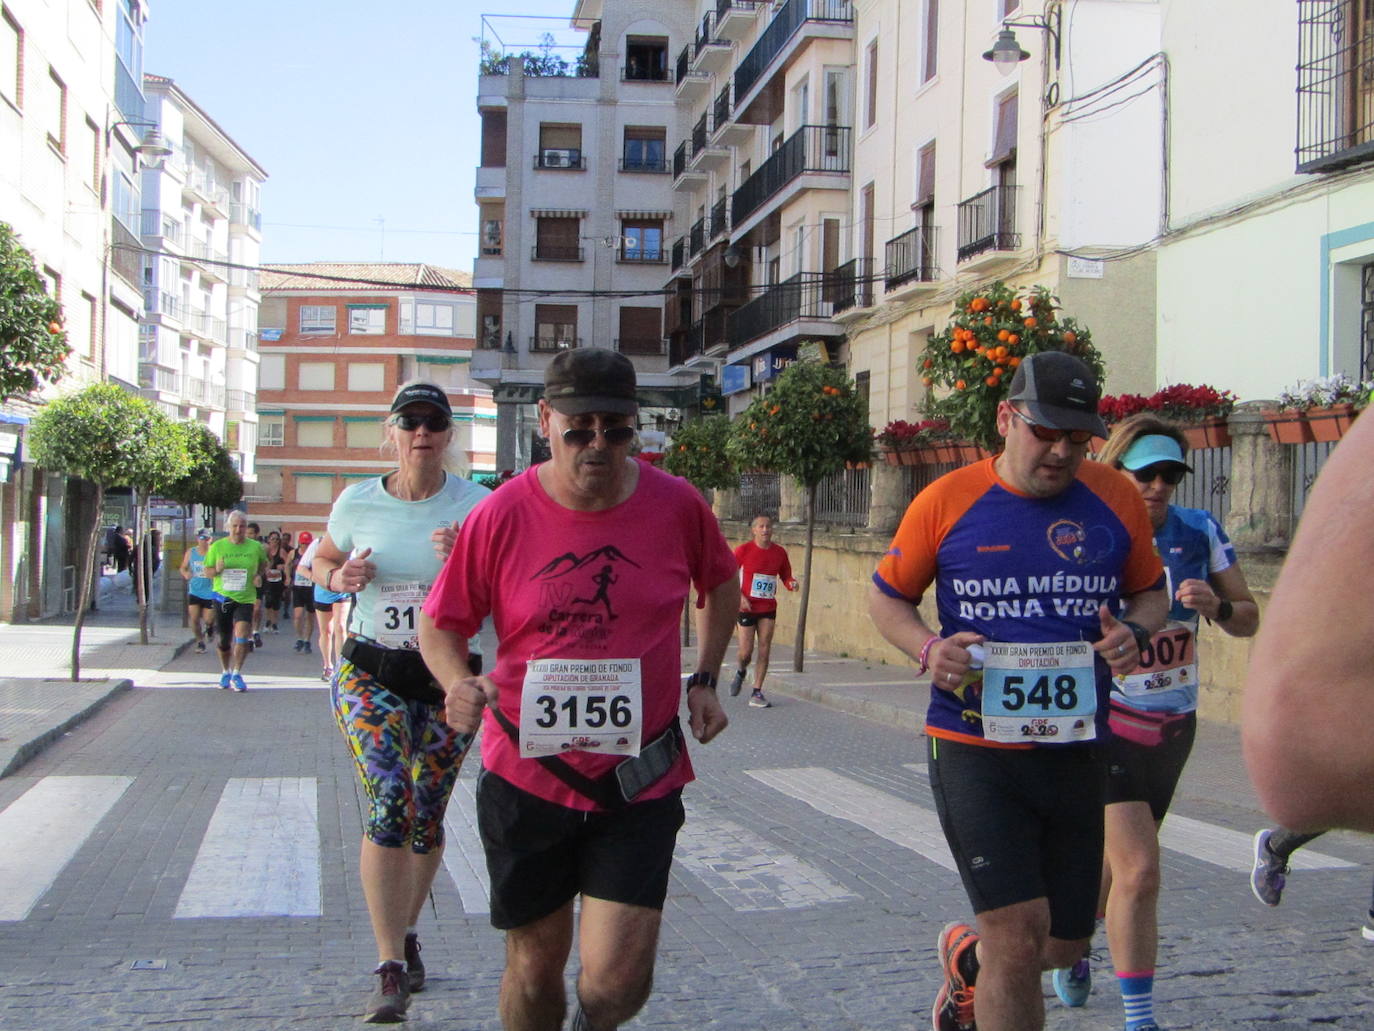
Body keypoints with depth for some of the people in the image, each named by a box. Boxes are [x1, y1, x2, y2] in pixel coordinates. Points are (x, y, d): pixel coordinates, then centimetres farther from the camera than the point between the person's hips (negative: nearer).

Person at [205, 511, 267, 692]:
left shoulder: (255, 547, 1)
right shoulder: (217, 547, 1)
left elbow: (263, 564, 18)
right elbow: (208, 570, 6)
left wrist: (259, 575, -2)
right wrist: (217, 569, -16)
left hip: (245, 598, -1)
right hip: (223, 597, 1)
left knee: (242, 634, -16)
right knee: (224, 638, 10)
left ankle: (236, 674, -5)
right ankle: (225, 672, 31)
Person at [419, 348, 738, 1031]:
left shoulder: (677, 505, -4)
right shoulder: (501, 516, -8)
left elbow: (720, 583, 17)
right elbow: (439, 625, 2)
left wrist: (704, 680, 8)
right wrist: (459, 685, -18)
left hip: (639, 779, 0)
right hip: (526, 775, 0)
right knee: (535, 966, 12)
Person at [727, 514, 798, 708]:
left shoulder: (779, 552, 3)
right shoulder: (744, 550, -6)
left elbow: (786, 576, 12)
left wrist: (791, 583, -12)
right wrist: (739, 596, -12)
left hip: (769, 608, 3)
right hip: (747, 607, -3)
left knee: (764, 651, -3)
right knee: (746, 651, -3)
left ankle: (757, 694, 6)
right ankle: (741, 672, 33)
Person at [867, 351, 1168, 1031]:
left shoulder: (1116, 500, 2)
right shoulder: (946, 502, -5)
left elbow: (1151, 593, 16)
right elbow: (885, 596, 7)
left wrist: (1135, 633, -8)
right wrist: (927, 649, -13)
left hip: (1077, 748, 4)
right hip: (974, 747, -4)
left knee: (1064, 945, 16)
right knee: (1019, 934, -13)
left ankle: (966, 956, 47)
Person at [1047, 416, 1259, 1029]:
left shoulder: (1200, 533, -3)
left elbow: (1250, 619, 0)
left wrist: (1217, 607, -21)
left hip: (1174, 725, 5)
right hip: (1109, 724, -5)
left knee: (1119, 859, 21)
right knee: (1139, 871, -14)